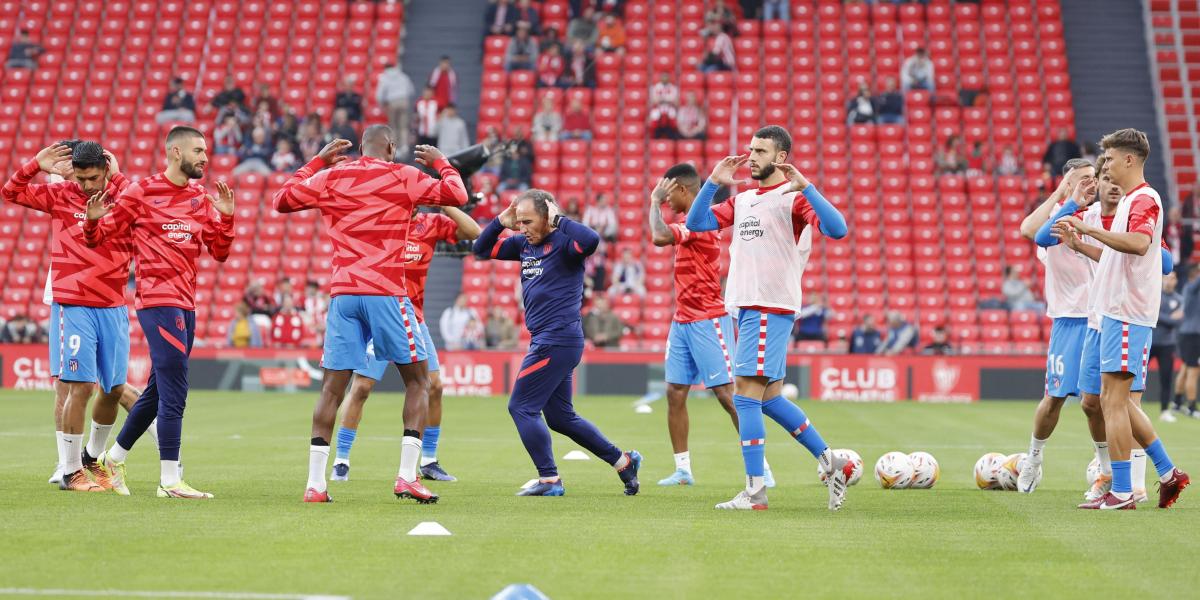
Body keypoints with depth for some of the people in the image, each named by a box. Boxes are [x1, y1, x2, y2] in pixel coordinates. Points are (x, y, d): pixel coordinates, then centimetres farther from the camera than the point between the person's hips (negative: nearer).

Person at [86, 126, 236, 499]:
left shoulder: (202, 200, 15)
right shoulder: (141, 192, -2)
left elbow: (220, 253, 14)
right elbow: (99, 239, 2)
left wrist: (226, 216, 0)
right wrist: (93, 220, -20)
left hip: (185, 305, 8)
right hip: (158, 302, -8)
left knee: (157, 391, 15)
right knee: (174, 392, -12)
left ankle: (113, 458, 31)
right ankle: (169, 480, -9)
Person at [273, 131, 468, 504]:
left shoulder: (330, 177, 11)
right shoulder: (402, 177, 2)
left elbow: (281, 201, 23)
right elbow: (457, 195, 1)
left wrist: (317, 163, 29)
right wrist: (440, 162, 19)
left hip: (342, 293, 3)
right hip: (385, 293, -3)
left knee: (333, 386, 7)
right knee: (417, 379, 8)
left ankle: (315, 484, 2)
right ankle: (407, 476, -3)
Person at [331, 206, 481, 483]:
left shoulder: (431, 223, 2)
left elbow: (473, 232, -4)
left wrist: (445, 204, -12)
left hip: (414, 320, 3)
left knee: (433, 386, 0)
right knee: (361, 387, -7)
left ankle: (429, 462, 14)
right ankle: (341, 461, 4)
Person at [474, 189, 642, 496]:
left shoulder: (562, 243, -12)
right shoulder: (525, 244, 12)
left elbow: (591, 240, -34)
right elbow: (482, 249, 19)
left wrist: (558, 219, -21)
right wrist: (501, 221, 4)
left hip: (558, 341, -10)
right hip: (546, 341, 10)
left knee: (521, 407, -6)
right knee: (560, 417, 15)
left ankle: (549, 479, -1)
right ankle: (623, 461, 21)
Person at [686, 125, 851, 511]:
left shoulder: (793, 198, -6)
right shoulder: (742, 200, 18)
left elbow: (837, 229, -20)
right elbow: (695, 224, 13)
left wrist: (805, 186, -25)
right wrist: (712, 184, 2)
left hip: (771, 308, -8)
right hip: (746, 306, 9)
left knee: (745, 395, -11)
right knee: (769, 398, 11)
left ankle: (755, 492, -8)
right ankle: (832, 463, 21)